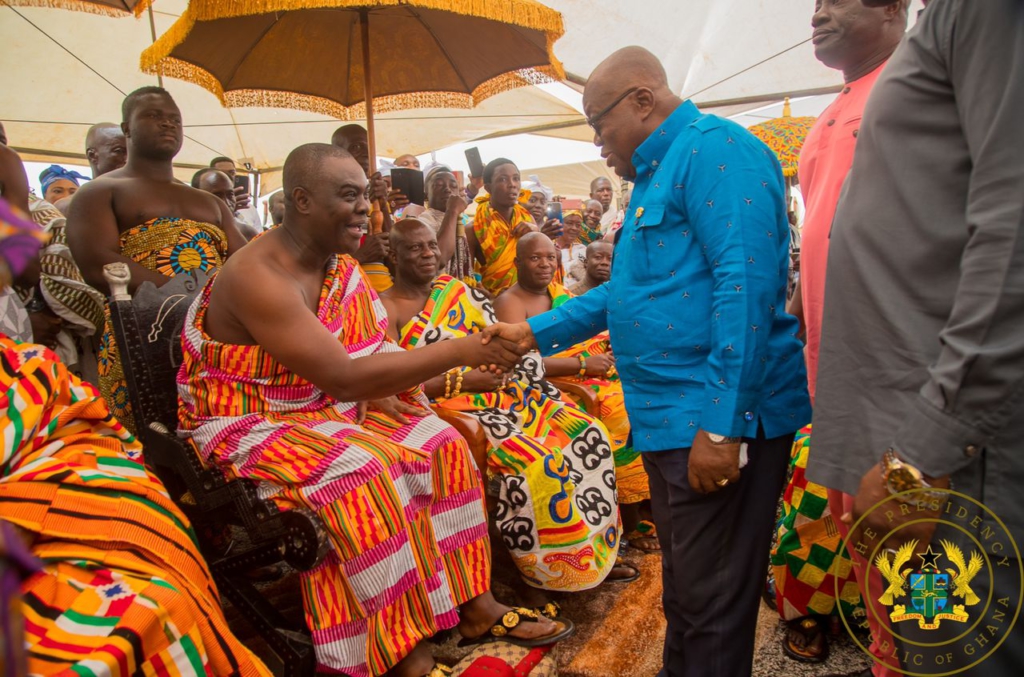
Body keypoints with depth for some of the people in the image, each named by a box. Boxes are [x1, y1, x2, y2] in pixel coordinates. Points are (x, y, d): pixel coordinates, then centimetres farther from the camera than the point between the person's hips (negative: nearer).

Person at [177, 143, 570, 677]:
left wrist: (380, 390, -19)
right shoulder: (257, 275, -25)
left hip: (332, 410, 8)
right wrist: (462, 350, -33)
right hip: (251, 425, -8)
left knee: (441, 445, -7)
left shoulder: (342, 267, 2)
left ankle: (473, 604, 1)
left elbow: (373, 354, 4)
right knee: (362, 472, -32)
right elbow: (343, 378, -32)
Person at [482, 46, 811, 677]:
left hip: (722, 418, -10)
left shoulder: (714, 147, -11)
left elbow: (746, 284, -22)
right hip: (670, 422, 10)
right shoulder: (658, 175, 20)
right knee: (683, 586, 21)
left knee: (713, 602, 2)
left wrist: (722, 425, -25)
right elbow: (627, 290, 26)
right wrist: (535, 332, 23)